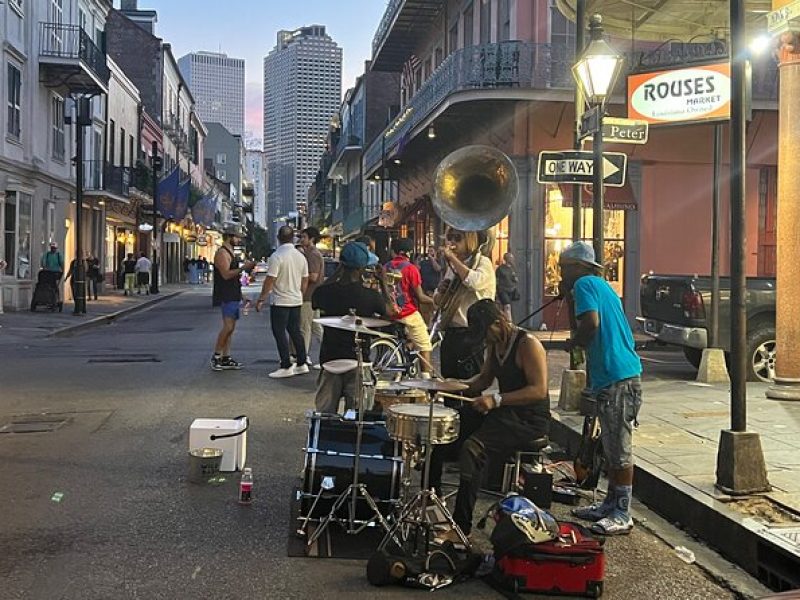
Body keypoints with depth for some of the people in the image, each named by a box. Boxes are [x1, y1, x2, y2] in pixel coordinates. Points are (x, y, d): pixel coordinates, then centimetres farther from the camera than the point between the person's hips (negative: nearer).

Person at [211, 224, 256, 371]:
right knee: (228, 326, -15)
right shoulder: (222, 253, -12)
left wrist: (245, 268, 17)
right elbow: (226, 274, -23)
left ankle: (226, 359, 11)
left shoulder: (231, 253, 20)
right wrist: (242, 268, -24)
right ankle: (216, 357, -7)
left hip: (233, 295, 10)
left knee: (230, 328, 8)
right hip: (226, 296, -10)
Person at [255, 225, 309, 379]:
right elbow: (305, 281, 11)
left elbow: (270, 280, -17)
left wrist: (261, 299, -8)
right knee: (295, 331, 14)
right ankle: (302, 364, 18)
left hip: (280, 302, -6)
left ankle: (286, 367, 0)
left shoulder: (276, 256, -16)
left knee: (280, 333, 1)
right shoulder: (300, 256, 4)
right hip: (297, 301, 7)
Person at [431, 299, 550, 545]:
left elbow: (539, 390, -25)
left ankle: (461, 527, -28)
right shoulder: (494, 343, 9)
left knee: (473, 447, -30)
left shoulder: (527, 344, -17)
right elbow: (484, 378, 20)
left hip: (530, 419, -9)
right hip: (504, 412, 9)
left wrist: (497, 400, -31)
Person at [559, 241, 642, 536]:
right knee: (611, 447, 17)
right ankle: (611, 504, 27)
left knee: (619, 451, -4)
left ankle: (622, 515, 2)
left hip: (617, 379, -11)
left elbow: (591, 324, -23)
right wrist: (568, 298, 20)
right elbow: (586, 325, 24)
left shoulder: (585, 284, -7)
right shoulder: (602, 286, 22)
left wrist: (572, 343, -5)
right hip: (611, 377, 11)